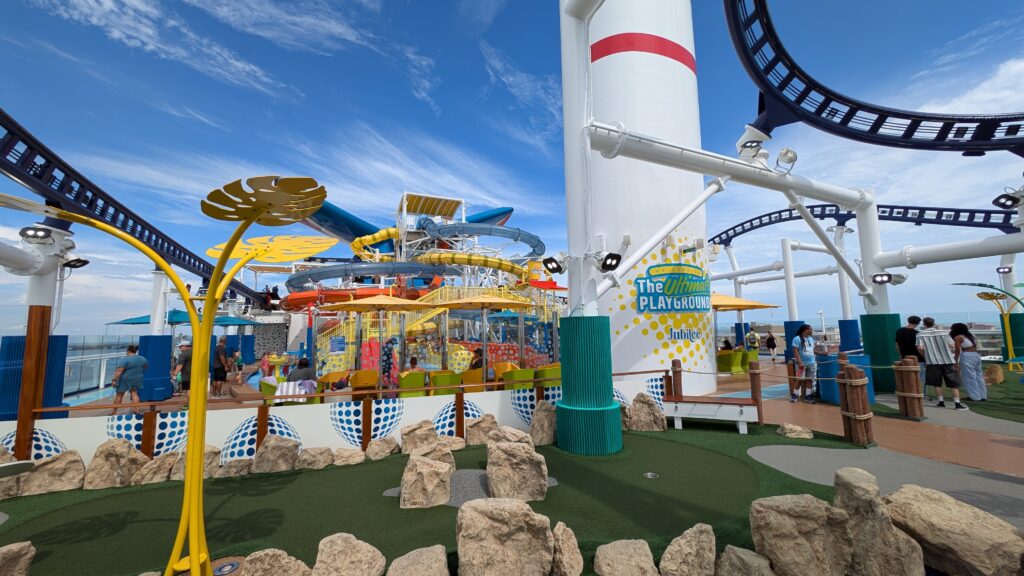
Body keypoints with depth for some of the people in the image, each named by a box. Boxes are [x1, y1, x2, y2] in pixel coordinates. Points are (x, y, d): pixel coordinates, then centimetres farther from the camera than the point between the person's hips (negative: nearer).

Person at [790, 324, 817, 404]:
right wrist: (799, 362, -21)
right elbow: (795, 351, -15)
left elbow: (812, 350, 22)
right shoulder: (797, 339, -10)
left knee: (809, 379, 6)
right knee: (800, 380, -1)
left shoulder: (811, 339, 13)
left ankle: (807, 396, 13)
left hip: (811, 363, 6)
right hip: (802, 363, -6)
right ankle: (794, 394, 12)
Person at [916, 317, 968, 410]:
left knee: (937, 383, 10)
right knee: (953, 383, 6)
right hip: (948, 360, 2)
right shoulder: (943, 332, 8)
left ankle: (941, 402, 15)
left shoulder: (920, 334, 0)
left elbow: (920, 347, -11)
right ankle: (957, 403, 1)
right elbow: (952, 346, 2)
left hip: (933, 361, -2)